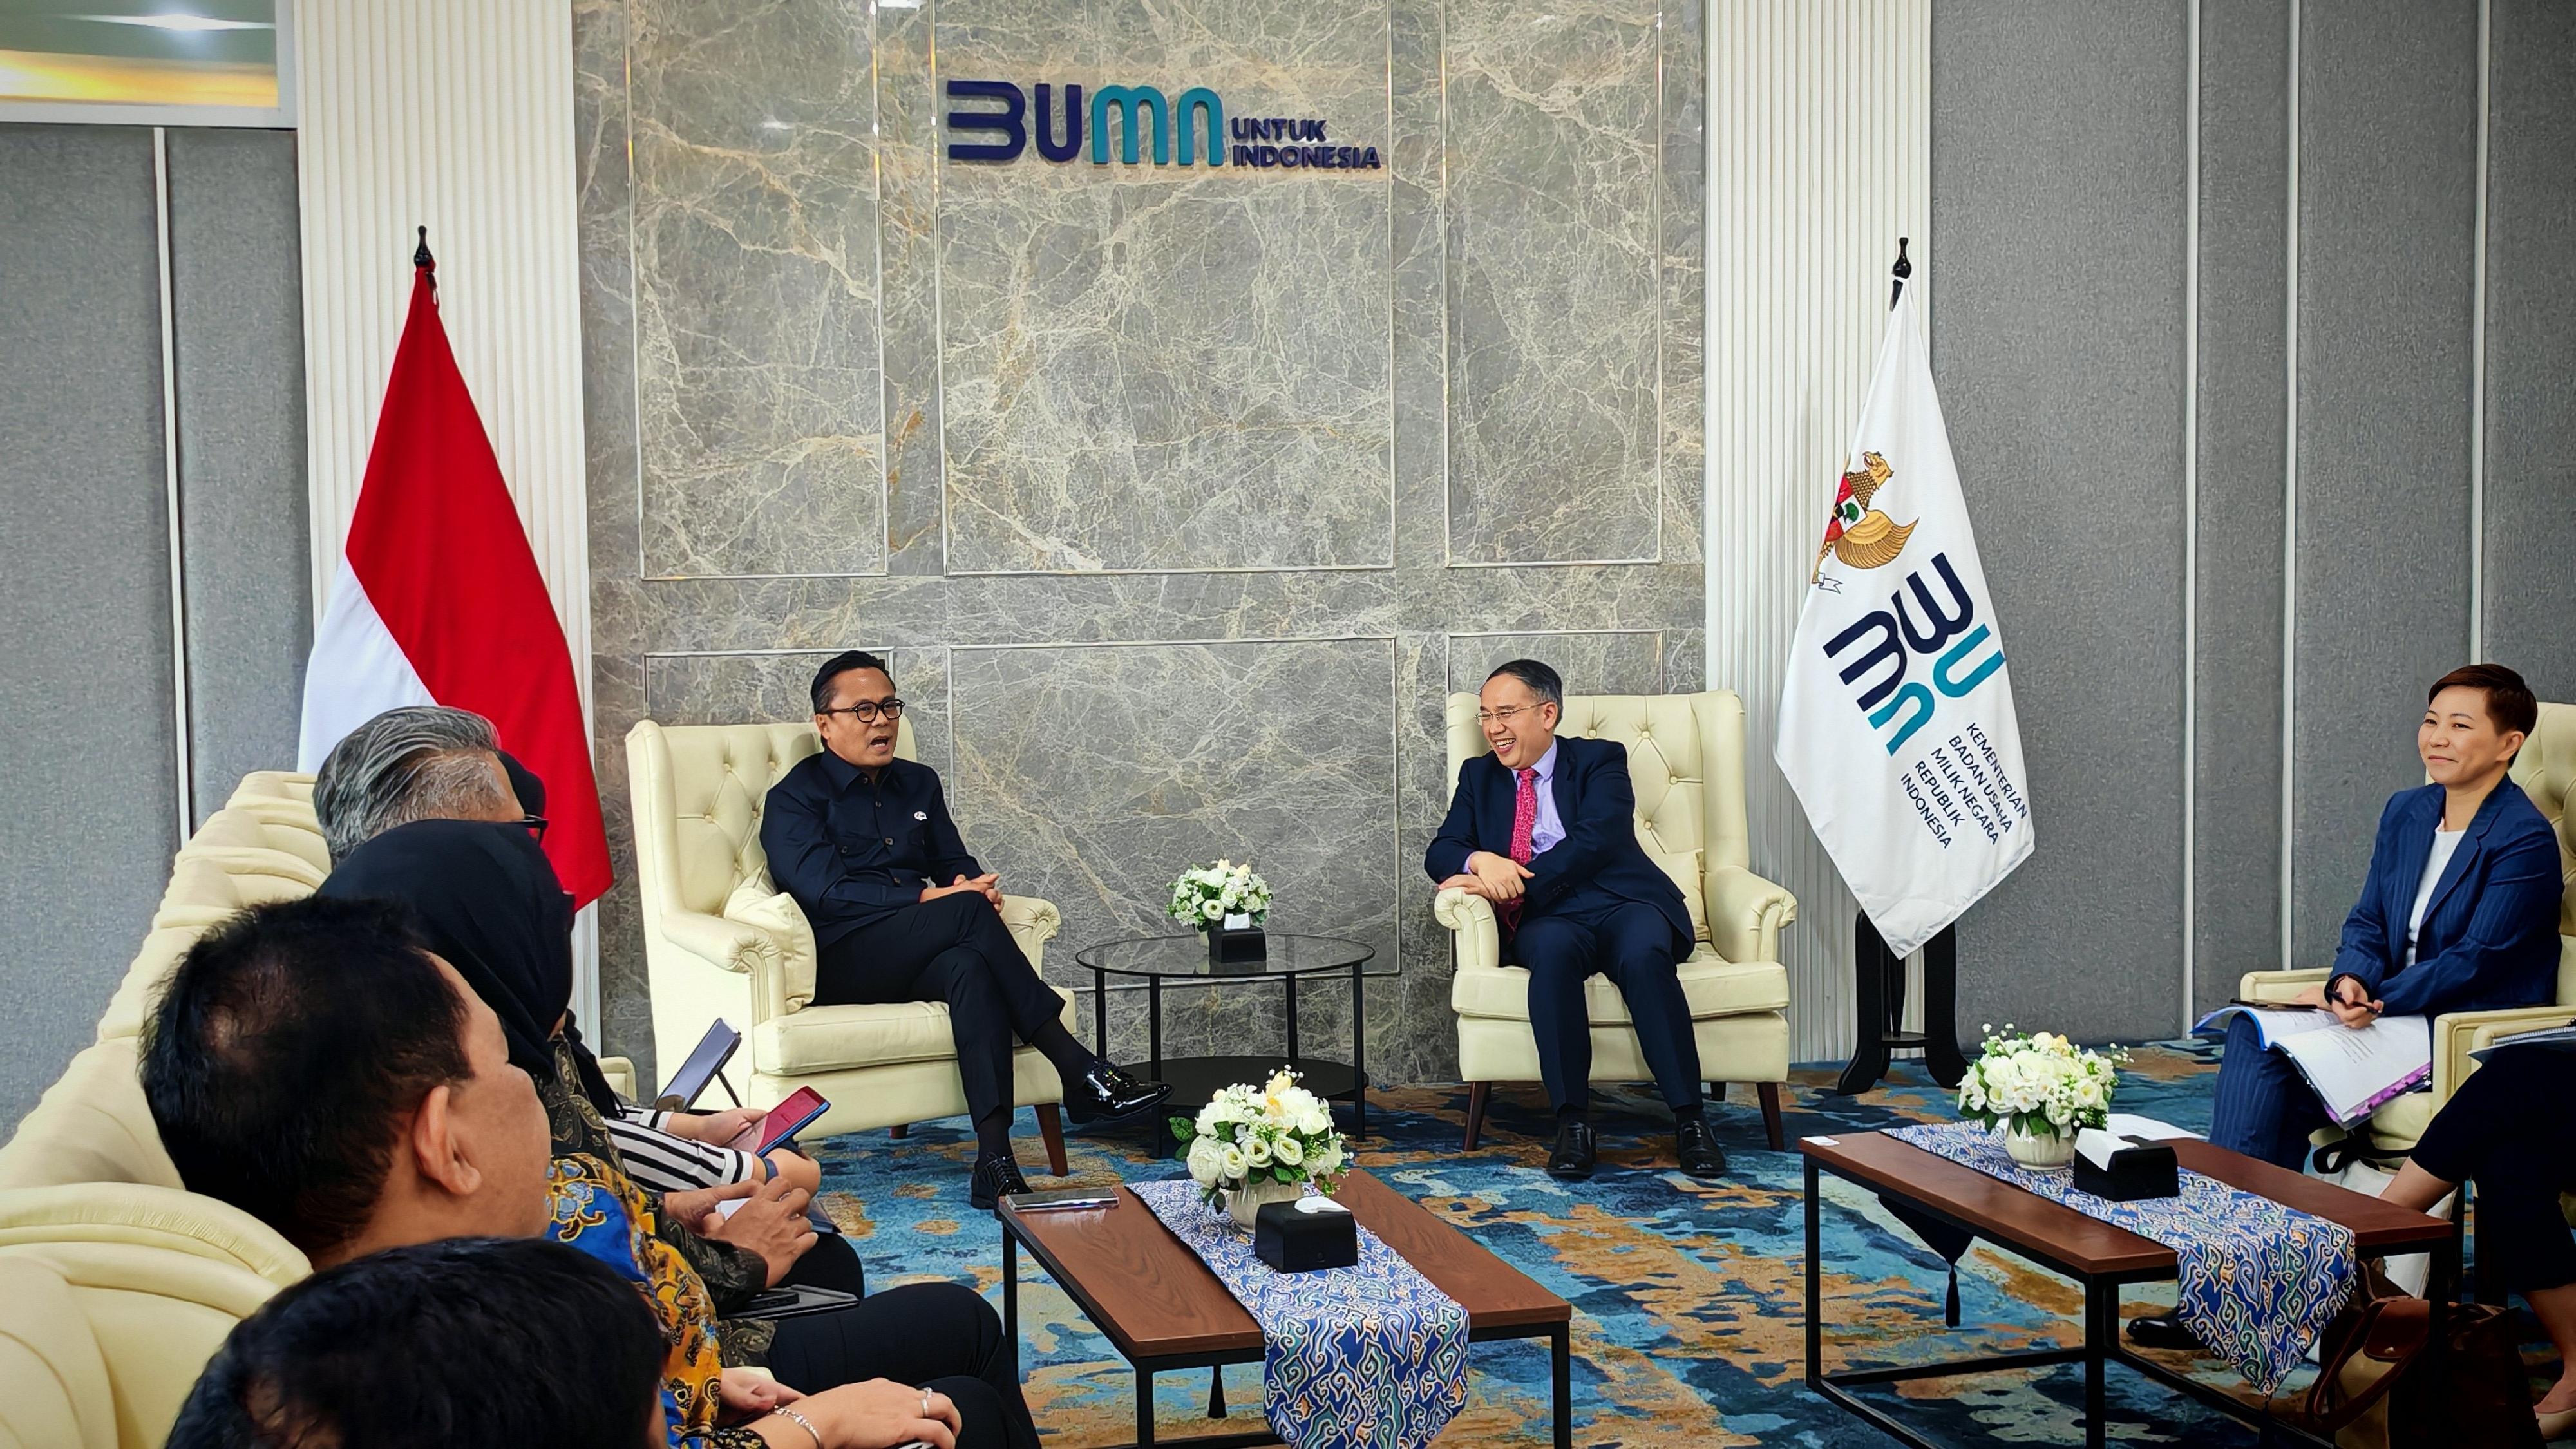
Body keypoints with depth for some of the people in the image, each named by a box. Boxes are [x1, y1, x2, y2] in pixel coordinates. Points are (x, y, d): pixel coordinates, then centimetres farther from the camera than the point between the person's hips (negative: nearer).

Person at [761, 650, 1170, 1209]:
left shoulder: (918, 784, 23)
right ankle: (1079, 1070, -32)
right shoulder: (795, 798, 4)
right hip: (843, 964, -5)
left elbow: (956, 864, 20)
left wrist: (975, 885, -7)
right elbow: (824, 890, -10)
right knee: (966, 911, -32)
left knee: (970, 967, -35)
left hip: (917, 959, 5)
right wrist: (927, 901, -20)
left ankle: (995, 1162, -48)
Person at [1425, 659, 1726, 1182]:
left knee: (1644, 954, -36)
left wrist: (1511, 883, -17)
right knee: (1552, 951, -36)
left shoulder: (1600, 761, 11)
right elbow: (1441, 852, 12)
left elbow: (1593, 843, -7)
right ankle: (1572, 1122, -34)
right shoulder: (1479, 775, 23)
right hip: (1546, 919, 1)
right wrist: (1480, 861, -13)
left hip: (1622, 903, -1)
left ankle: (1689, 1120, -30)